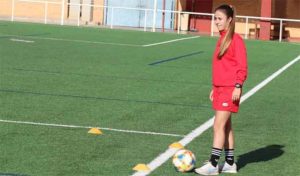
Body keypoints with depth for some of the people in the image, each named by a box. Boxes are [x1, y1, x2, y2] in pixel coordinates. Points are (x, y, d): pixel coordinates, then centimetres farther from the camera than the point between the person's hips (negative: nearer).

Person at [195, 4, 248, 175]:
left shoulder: (236, 40, -11)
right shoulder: (221, 39, 14)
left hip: (230, 89, -9)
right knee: (226, 126, 11)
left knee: (219, 126, -10)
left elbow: (242, 66, -14)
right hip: (219, 88, 9)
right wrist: (214, 88, 19)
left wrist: (238, 86, -19)